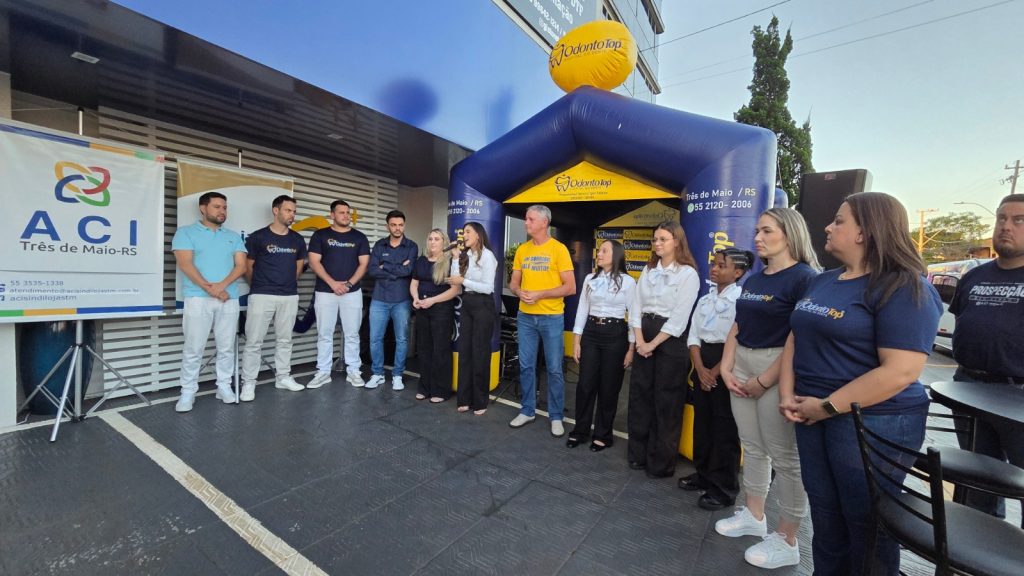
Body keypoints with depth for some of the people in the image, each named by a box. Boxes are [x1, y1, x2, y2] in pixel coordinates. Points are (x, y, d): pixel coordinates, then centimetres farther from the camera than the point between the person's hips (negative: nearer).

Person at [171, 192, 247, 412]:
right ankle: (188, 392, 11)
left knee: (226, 347, 7)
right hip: (198, 299, -3)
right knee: (193, 349, 0)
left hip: (229, 299, 3)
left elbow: (241, 266, 5)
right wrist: (209, 288, -13)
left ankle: (224, 386, 18)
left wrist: (221, 285, -12)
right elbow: (185, 264, -6)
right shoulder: (186, 232, 6)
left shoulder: (233, 236, 15)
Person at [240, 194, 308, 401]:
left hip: (290, 296, 4)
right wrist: (258, 287, 11)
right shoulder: (258, 237, -4)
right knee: (254, 341, -1)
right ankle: (248, 383, 9)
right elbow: (248, 266, 3)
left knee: (285, 339, 12)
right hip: (262, 296, -4)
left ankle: (283, 377, 23)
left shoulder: (297, 239, 8)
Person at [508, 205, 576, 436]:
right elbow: (513, 282, 13)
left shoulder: (558, 249, -7)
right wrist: (519, 292, -10)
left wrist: (540, 294, -18)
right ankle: (527, 411, 28)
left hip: (551, 317, -4)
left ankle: (556, 417, 21)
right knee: (526, 366, 11)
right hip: (525, 316, 4)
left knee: (554, 369, 5)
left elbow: (571, 287, -10)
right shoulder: (522, 249, 8)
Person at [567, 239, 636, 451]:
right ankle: (580, 430, 22)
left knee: (608, 387, 7)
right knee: (585, 385, 5)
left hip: (615, 335, -3)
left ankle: (602, 434, 24)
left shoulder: (628, 282, -4)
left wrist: (631, 348, -6)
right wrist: (576, 341, 3)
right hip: (591, 333, 3)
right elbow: (582, 310, 7)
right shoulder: (590, 279, 7)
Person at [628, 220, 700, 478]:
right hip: (644, 337, 5)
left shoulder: (688, 274, -7)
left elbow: (679, 317, -13)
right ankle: (638, 454, 26)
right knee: (639, 396, 10)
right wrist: (640, 340, -6)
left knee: (666, 402, 5)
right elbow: (637, 307, 6)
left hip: (670, 341, -5)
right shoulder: (648, 271, 10)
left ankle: (661, 463, 21)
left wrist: (653, 343, -14)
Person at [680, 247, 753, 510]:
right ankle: (704, 474, 32)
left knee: (725, 427, 4)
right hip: (703, 363, 7)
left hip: (728, 366, -6)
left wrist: (716, 371, -13)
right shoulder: (704, 299, 10)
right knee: (702, 421, 15)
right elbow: (693, 335, 6)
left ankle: (723, 489, 19)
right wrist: (700, 368, -7)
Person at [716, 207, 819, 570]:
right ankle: (753, 516, 34)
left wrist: (765, 381, -17)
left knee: (785, 457, 5)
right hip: (742, 369, 8)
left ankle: (786, 541, 21)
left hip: (778, 374, -7)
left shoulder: (805, 278, -11)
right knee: (752, 447, 17)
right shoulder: (753, 279, 12)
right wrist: (726, 368, 3)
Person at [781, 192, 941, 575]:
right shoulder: (822, 281, 9)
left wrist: (828, 406, -17)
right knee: (825, 517, 20)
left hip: (872, 421, -7)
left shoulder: (904, 288, -14)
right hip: (811, 416, 7)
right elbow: (796, 338, 11)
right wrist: (788, 394, -1)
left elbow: (901, 372, -22)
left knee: (866, 524, 11)